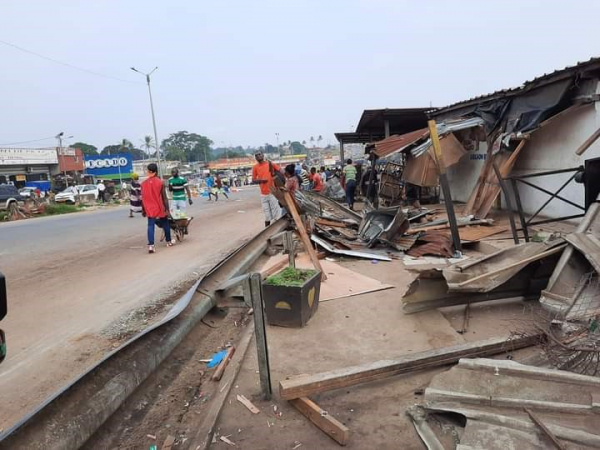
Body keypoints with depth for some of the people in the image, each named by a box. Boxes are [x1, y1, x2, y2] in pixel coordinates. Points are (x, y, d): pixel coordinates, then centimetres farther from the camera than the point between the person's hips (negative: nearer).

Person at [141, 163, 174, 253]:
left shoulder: (144, 183, 0)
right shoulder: (160, 182, -7)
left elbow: (143, 198, 3)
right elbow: (164, 197, -8)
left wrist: (143, 210, 12)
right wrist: (167, 209, -5)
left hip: (150, 210, 2)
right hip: (160, 208, -2)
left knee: (150, 226, -1)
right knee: (165, 224, 15)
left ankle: (151, 245, -14)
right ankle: (169, 242, 29)